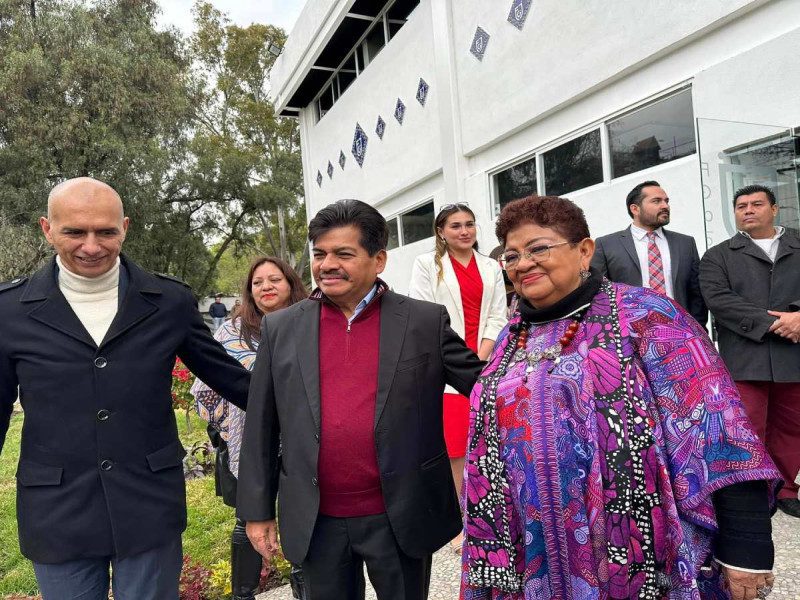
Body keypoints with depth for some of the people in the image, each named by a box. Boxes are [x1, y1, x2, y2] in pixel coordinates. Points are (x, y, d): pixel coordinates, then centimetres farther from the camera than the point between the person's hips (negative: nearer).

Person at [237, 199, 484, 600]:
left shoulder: (426, 322, -5)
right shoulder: (281, 328, 0)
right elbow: (261, 428, 3)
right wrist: (257, 510, 5)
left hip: (402, 518, -1)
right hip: (316, 522, 2)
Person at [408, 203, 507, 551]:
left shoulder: (491, 268, 14)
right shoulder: (427, 264, 4)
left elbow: (498, 318, 9)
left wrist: (479, 359, -5)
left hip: (485, 367, 3)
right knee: (452, 450, -3)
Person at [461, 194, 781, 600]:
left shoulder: (642, 316, -9)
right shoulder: (512, 338, 7)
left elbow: (711, 427, -13)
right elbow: (491, 446, 11)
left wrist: (746, 546, -17)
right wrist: (489, 555, 11)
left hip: (641, 561, -4)